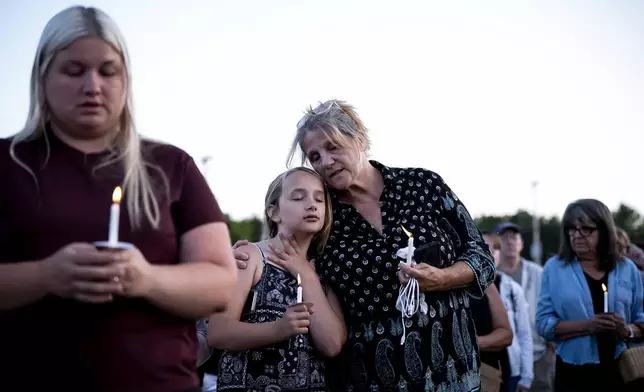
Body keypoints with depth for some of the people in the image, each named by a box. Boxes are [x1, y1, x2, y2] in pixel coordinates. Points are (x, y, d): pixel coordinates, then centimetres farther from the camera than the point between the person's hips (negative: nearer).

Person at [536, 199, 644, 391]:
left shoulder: (627, 269, 4)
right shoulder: (554, 268, -1)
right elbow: (544, 323, -7)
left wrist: (627, 330, -14)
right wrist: (587, 325, -19)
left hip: (621, 373, 2)